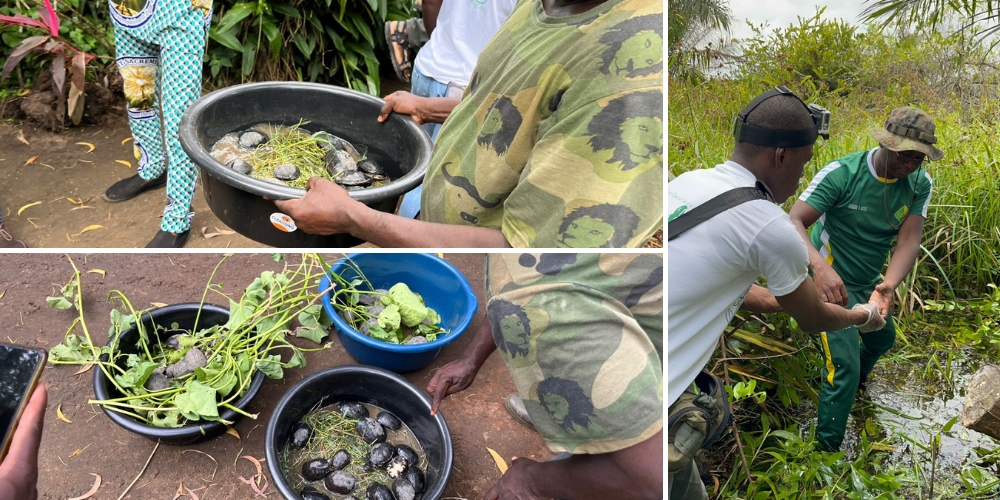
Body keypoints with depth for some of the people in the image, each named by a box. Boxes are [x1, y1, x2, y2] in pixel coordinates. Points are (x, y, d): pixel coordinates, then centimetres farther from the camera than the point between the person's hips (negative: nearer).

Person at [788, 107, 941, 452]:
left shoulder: (919, 184, -10)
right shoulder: (841, 174, -26)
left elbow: (909, 240, -19)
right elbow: (794, 221, -33)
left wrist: (888, 286, -39)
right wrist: (821, 267, -51)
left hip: (870, 281, 7)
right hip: (832, 281, -7)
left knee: (883, 339, 29)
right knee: (845, 366, -13)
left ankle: (854, 379, 62)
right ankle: (827, 448, 2)